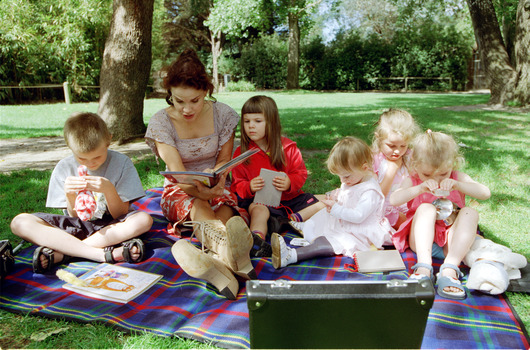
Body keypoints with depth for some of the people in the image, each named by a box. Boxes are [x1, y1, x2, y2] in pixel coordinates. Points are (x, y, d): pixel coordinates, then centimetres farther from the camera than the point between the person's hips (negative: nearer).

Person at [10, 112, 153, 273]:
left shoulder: (121, 163, -9)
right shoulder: (64, 168, -5)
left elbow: (120, 215, -8)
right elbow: (74, 217, -4)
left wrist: (109, 189, -27)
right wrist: (70, 196, -25)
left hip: (110, 226, -1)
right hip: (75, 227, 2)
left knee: (144, 220, -32)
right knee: (19, 222, -20)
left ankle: (59, 253, -27)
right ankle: (104, 254, -33)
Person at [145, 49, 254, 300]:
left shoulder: (223, 114, -7)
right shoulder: (160, 122, -13)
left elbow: (224, 161, 3)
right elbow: (177, 173, -22)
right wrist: (202, 191, -43)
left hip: (215, 188, 2)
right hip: (180, 192, -1)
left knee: (225, 211, -34)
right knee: (198, 207, -37)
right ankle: (233, 257, -68)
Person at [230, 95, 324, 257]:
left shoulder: (288, 147, 1)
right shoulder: (241, 153, 0)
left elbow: (301, 174, 2)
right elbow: (237, 186, 1)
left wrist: (289, 183, -22)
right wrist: (249, 187, -24)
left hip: (289, 197, 3)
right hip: (259, 200, -3)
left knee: (320, 207, -9)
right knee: (258, 210, -37)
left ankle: (289, 221, -20)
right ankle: (256, 239, -60)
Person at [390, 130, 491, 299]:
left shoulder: (458, 178, 7)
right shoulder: (413, 181, 2)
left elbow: (485, 193, -7)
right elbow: (393, 200, -16)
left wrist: (457, 185, -23)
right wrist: (419, 189, -30)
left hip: (450, 242, 2)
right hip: (421, 240, -1)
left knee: (470, 213, -24)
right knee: (425, 208, -28)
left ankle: (449, 269, -38)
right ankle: (424, 266, -42)